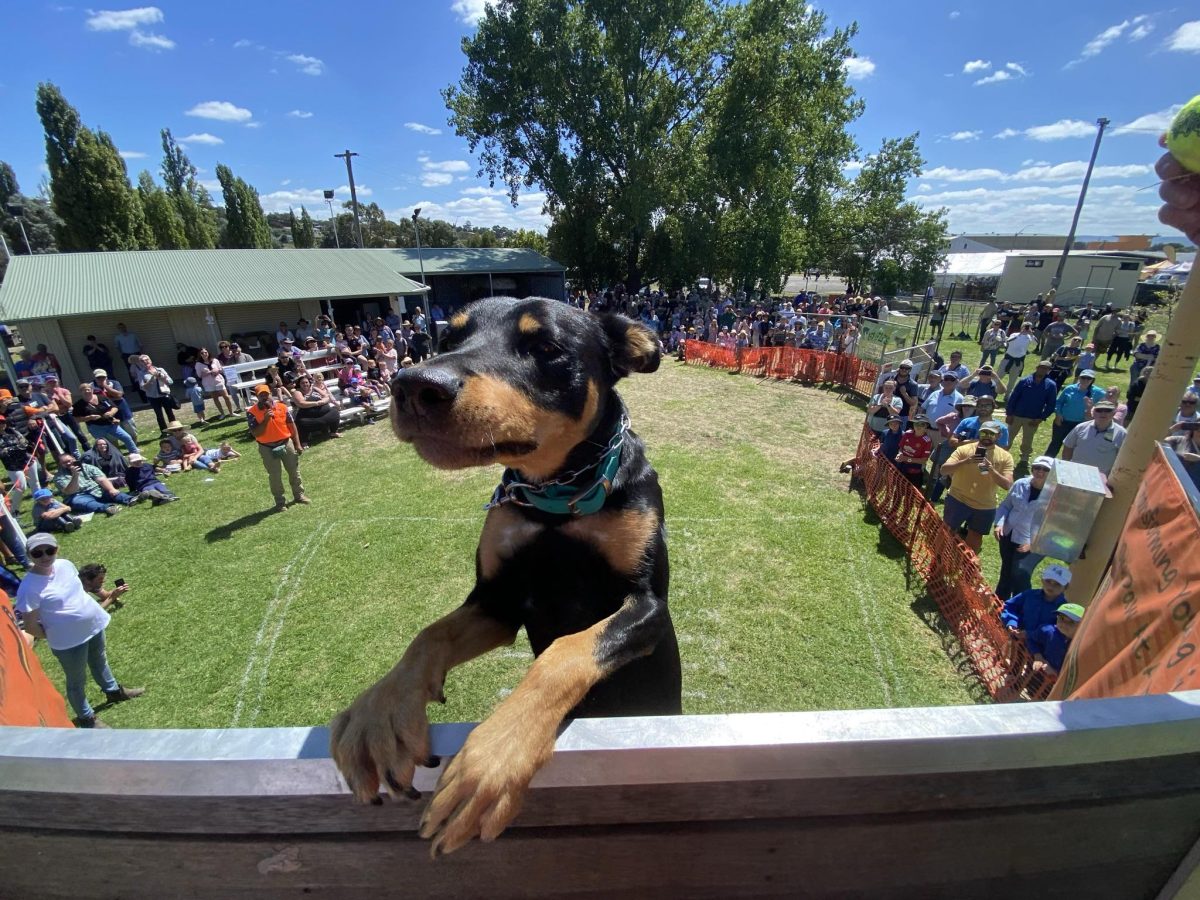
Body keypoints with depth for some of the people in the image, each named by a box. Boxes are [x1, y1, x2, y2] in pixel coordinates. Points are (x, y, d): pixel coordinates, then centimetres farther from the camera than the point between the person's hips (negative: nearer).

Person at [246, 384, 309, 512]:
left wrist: (297, 444, 1)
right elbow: (255, 433, -15)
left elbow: (292, 426, 3)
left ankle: (299, 495, 31)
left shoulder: (282, 407, -4)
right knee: (275, 476, 9)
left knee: (294, 471, 14)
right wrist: (266, 420, -25)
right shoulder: (252, 412, -10)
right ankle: (280, 502, 21)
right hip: (268, 448, -2)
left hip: (287, 444, 2)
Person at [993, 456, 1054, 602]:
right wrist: (999, 523, -7)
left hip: (1034, 544, -4)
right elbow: (1005, 505, 10)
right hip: (1009, 536, 4)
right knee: (1006, 572, 17)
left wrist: (1033, 543, -20)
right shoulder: (1020, 484, -1)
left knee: (1021, 575, -18)